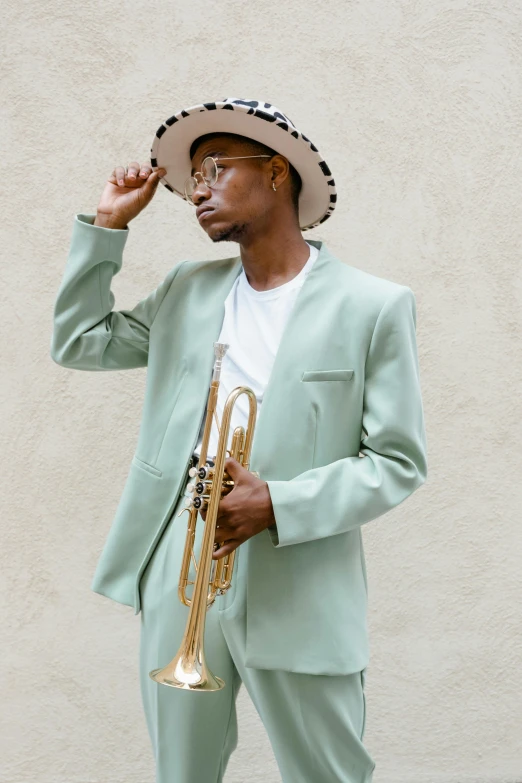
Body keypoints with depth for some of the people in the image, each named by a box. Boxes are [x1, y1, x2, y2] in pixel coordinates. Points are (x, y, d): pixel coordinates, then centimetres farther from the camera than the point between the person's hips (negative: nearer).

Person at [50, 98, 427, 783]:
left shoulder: (375, 307, -6)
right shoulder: (187, 290, 11)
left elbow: (399, 462, -6)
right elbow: (76, 342, 15)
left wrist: (277, 505, -19)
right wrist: (109, 223, 8)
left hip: (297, 595, -4)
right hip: (177, 579, 4)